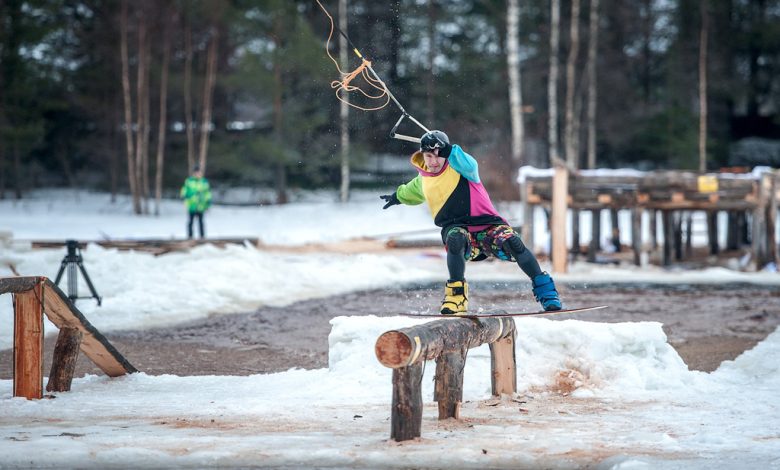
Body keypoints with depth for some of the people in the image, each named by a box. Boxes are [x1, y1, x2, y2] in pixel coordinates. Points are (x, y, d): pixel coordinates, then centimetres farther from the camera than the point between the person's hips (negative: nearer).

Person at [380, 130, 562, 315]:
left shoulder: (458, 166, -1)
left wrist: (451, 151, -30)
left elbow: (470, 166, -28)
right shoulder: (423, 179, 14)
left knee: (513, 242, -30)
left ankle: (544, 289, -19)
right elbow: (411, 192, 39)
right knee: (455, 239, -37)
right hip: (457, 230, 2)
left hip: (487, 225, -2)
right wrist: (397, 197, 56)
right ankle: (456, 294, -30)